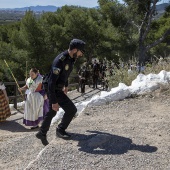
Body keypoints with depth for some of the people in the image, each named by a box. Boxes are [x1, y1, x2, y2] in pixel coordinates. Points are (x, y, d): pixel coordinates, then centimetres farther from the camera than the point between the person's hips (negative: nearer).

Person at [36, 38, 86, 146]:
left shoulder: (71, 58, 0)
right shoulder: (60, 61, -29)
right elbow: (52, 82, -31)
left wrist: (66, 85, 31)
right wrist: (54, 101, -31)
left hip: (59, 89, 9)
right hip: (54, 91, -9)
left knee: (52, 112, 19)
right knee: (71, 109, -10)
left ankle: (42, 134, 34)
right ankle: (60, 130, 9)